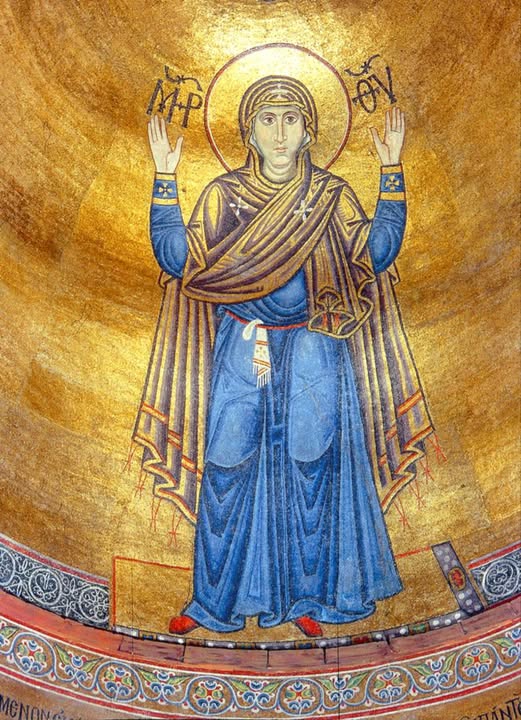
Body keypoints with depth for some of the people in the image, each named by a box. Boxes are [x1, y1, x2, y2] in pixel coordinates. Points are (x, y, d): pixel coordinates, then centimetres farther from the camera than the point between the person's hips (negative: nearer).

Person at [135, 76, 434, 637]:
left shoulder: (331, 195, 5)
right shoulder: (221, 195, 5)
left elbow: (376, 255, -4)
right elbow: (176, 260, -3)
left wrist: (391, 172, -5)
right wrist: (164, 179, -6)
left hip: (313, 353, 0)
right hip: (240, 352, 1)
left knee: (311, 473, 4)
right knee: (227, 470, 3)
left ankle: (308, 596, 22)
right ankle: (215, 597, 20)